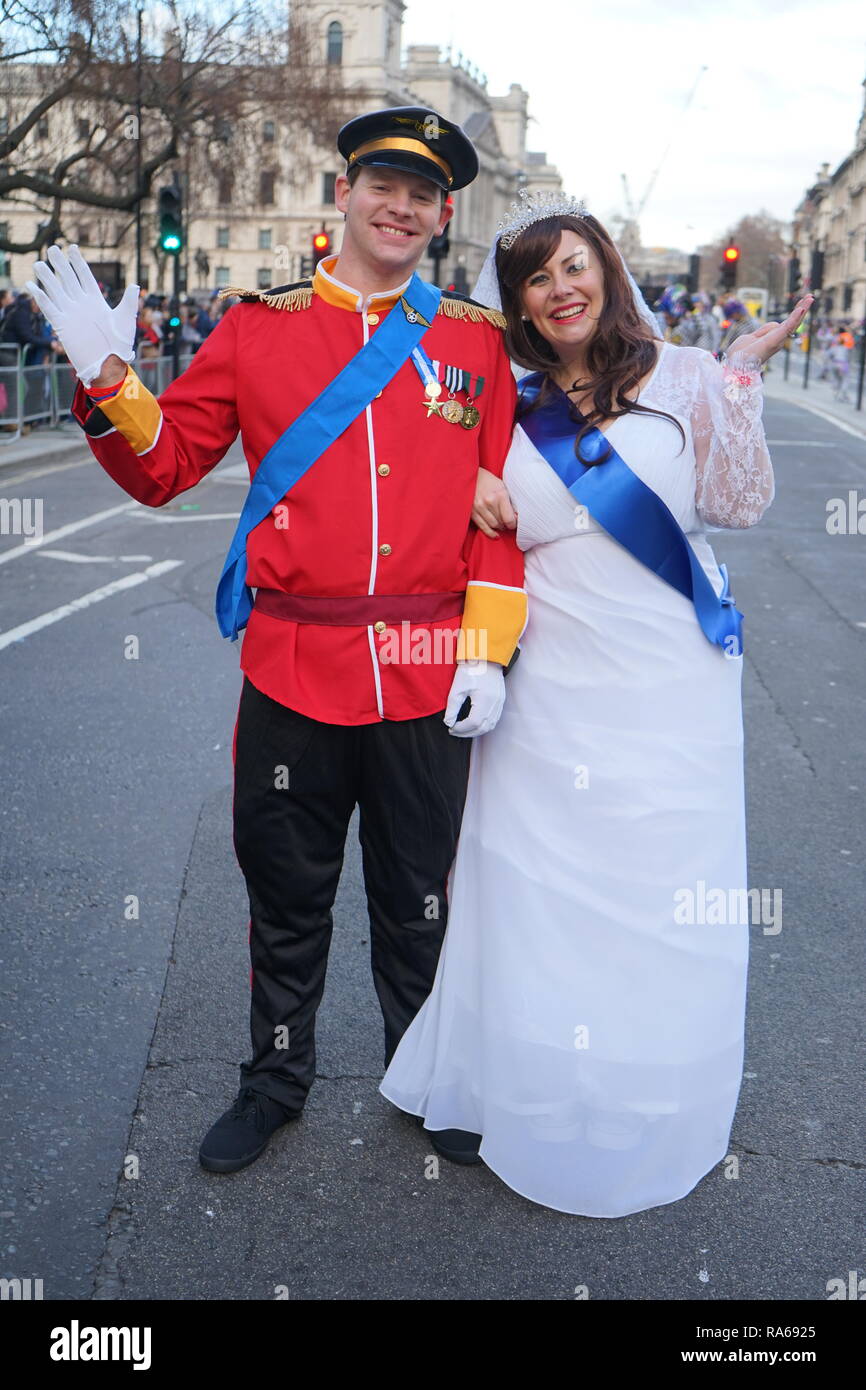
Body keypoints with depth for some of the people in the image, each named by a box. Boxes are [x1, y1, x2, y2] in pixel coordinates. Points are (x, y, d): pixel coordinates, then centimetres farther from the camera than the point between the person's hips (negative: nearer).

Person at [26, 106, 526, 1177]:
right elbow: (164, 467, 5)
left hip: (426, 680, 0)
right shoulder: (260, 327, 3)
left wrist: (487, 654, -6)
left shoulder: (476, 341, 4)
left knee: (417, 897, 15)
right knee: (287, 895, 14)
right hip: (292, 674, 0)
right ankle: (276, 1079, 37)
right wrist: (106, 380, -13)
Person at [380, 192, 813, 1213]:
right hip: (548, 690, 2)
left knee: (658, 895, 6)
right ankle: (512, 1093, 26)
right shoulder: (507, 409, 7)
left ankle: (643, 1113, 25)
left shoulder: (681, 380, 2)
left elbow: (739, 504, -3)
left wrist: (740, 379, -10)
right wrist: (464, 486, -5)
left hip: (668, 683, -1)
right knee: (529, 889, 8)